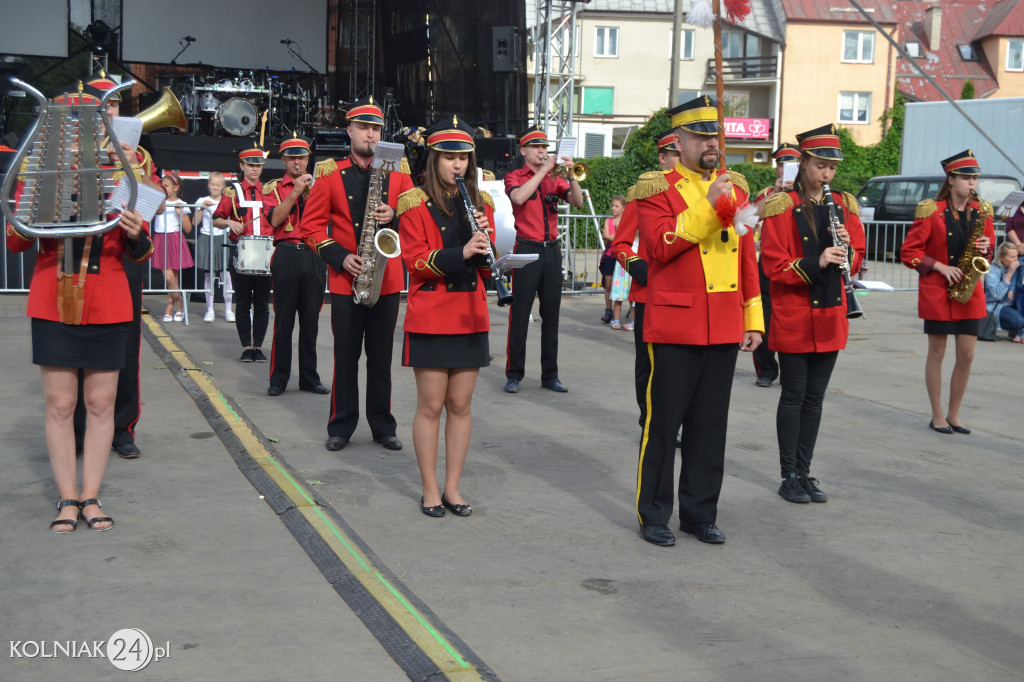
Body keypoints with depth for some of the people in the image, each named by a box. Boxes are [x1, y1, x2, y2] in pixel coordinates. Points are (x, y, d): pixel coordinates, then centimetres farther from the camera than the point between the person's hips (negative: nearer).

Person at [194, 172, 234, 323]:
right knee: (208, 275, 3)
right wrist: (202, 208, -11)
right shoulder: (202, 201, 5)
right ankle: (210, 310, 9)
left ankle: (228, 310, 2)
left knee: (225, 274, -4)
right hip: (207, 239, 0)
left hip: (223, 239, 0)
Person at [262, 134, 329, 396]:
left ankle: (310, 378, 13)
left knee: (311, 321, 6)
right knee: (284, 321, 0)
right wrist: (295, 191, -13)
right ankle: (279, 379, 7)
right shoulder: (272, 188, 6)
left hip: (314, 257, 2)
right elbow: (274, 219, -9)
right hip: (286, 256, -2)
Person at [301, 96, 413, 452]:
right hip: (345, 280, -1)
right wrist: (340, 258, -11)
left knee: (381, 357, 8)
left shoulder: (398, 173, 5)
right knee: (346, 356, 5)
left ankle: (383, 426, 17)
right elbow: (312, 224, 1)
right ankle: (341, 426, 15)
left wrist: (394, 216, -14)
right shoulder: (330, 174, 1)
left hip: (387, 279, 1)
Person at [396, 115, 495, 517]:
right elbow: (416, 261, -11)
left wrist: (485, 240, -11)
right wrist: (461, 253, -24)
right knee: (431, 405, 0)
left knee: (460, 405, 8)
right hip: (430, 316, -4)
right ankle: (430, 489, 10)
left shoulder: (479, 203, 11)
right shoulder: (416, 204, -2)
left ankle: (452, 487, 16)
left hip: (470, 316, 4)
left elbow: (486, 268, 9)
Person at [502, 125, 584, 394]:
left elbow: (577, 202, 2)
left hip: (552, 251, 4)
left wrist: (572, 176, -13)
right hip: (526, 250, -4)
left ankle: (550, 374, 13)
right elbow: (519, 197, -19)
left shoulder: (554, 179, 13)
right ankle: (514, 374, 3)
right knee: (519, 314, -3)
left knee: (551, 315, 6)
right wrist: (544, 170, -16)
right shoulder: (514, 177, 3)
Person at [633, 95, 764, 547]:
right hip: (675, 326, -5)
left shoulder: (735, 188, 13)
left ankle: (700, 513, 21)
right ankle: (654, 515, 13)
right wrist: (708, 205, -22)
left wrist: (753, 319, 11)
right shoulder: (657, 189, -2)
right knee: (663, 422, 1)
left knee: (710, 425, 10)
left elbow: (748, 259, 15)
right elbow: (661, 245, -18)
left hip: (725, 330, 5)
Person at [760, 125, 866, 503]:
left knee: (815, 397, 10)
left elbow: (857, 260, 12)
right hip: (794, 317, -5)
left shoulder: (843, 205, 9)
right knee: (794, 395, 1)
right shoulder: (782, 206, -7)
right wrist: (816, 263, -25)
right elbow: (773, 267, -11)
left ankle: (804, 471, 19)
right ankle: (789, 476, 10)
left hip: (830, 316, 5)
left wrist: (847, 251, -11)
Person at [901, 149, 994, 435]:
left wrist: (986, 248, -7)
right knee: (937, 353, 4)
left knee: (967, 355, 4)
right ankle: (937, 416, 14)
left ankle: (954, 416, 17)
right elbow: (908, 252, -7)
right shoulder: (931, 211, -7)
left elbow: (988, 248, 17)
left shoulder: (982, 211, 6)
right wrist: (941, 267, -15)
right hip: (937, 292, -4)